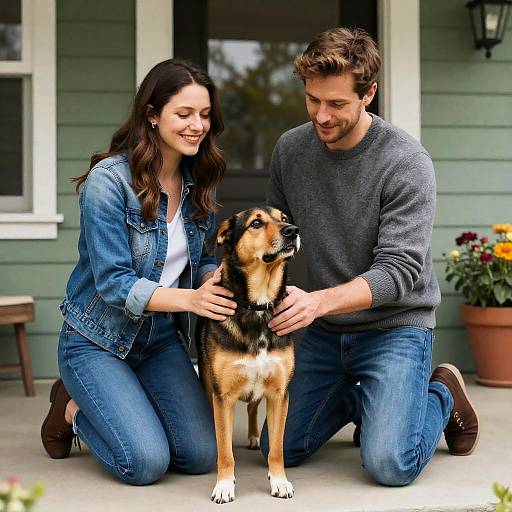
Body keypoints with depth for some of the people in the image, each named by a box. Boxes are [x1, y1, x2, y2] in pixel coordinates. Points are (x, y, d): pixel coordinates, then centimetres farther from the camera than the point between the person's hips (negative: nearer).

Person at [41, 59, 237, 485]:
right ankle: (72, 408, 12)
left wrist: (218, 277, -17)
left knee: (201, 456, -5)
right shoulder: (108, 180, -20)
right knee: (146, 463, -19)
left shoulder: (197, 181, 0)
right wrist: (190, 299, -37)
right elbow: (113, 282, -23)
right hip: (97, 341, -6)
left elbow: (201, 261, 8)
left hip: (161, 338, 6)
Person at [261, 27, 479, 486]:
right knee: (281, 450, 4)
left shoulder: (407, 163, -20)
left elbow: (399, 270, -24)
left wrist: (320, 301, -39)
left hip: (395, 325, -5)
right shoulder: (290, 149, -3)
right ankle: (361, 399, 30)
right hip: (325, 330, 5)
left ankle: (441, 395, 14)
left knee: (390, 465, -18)